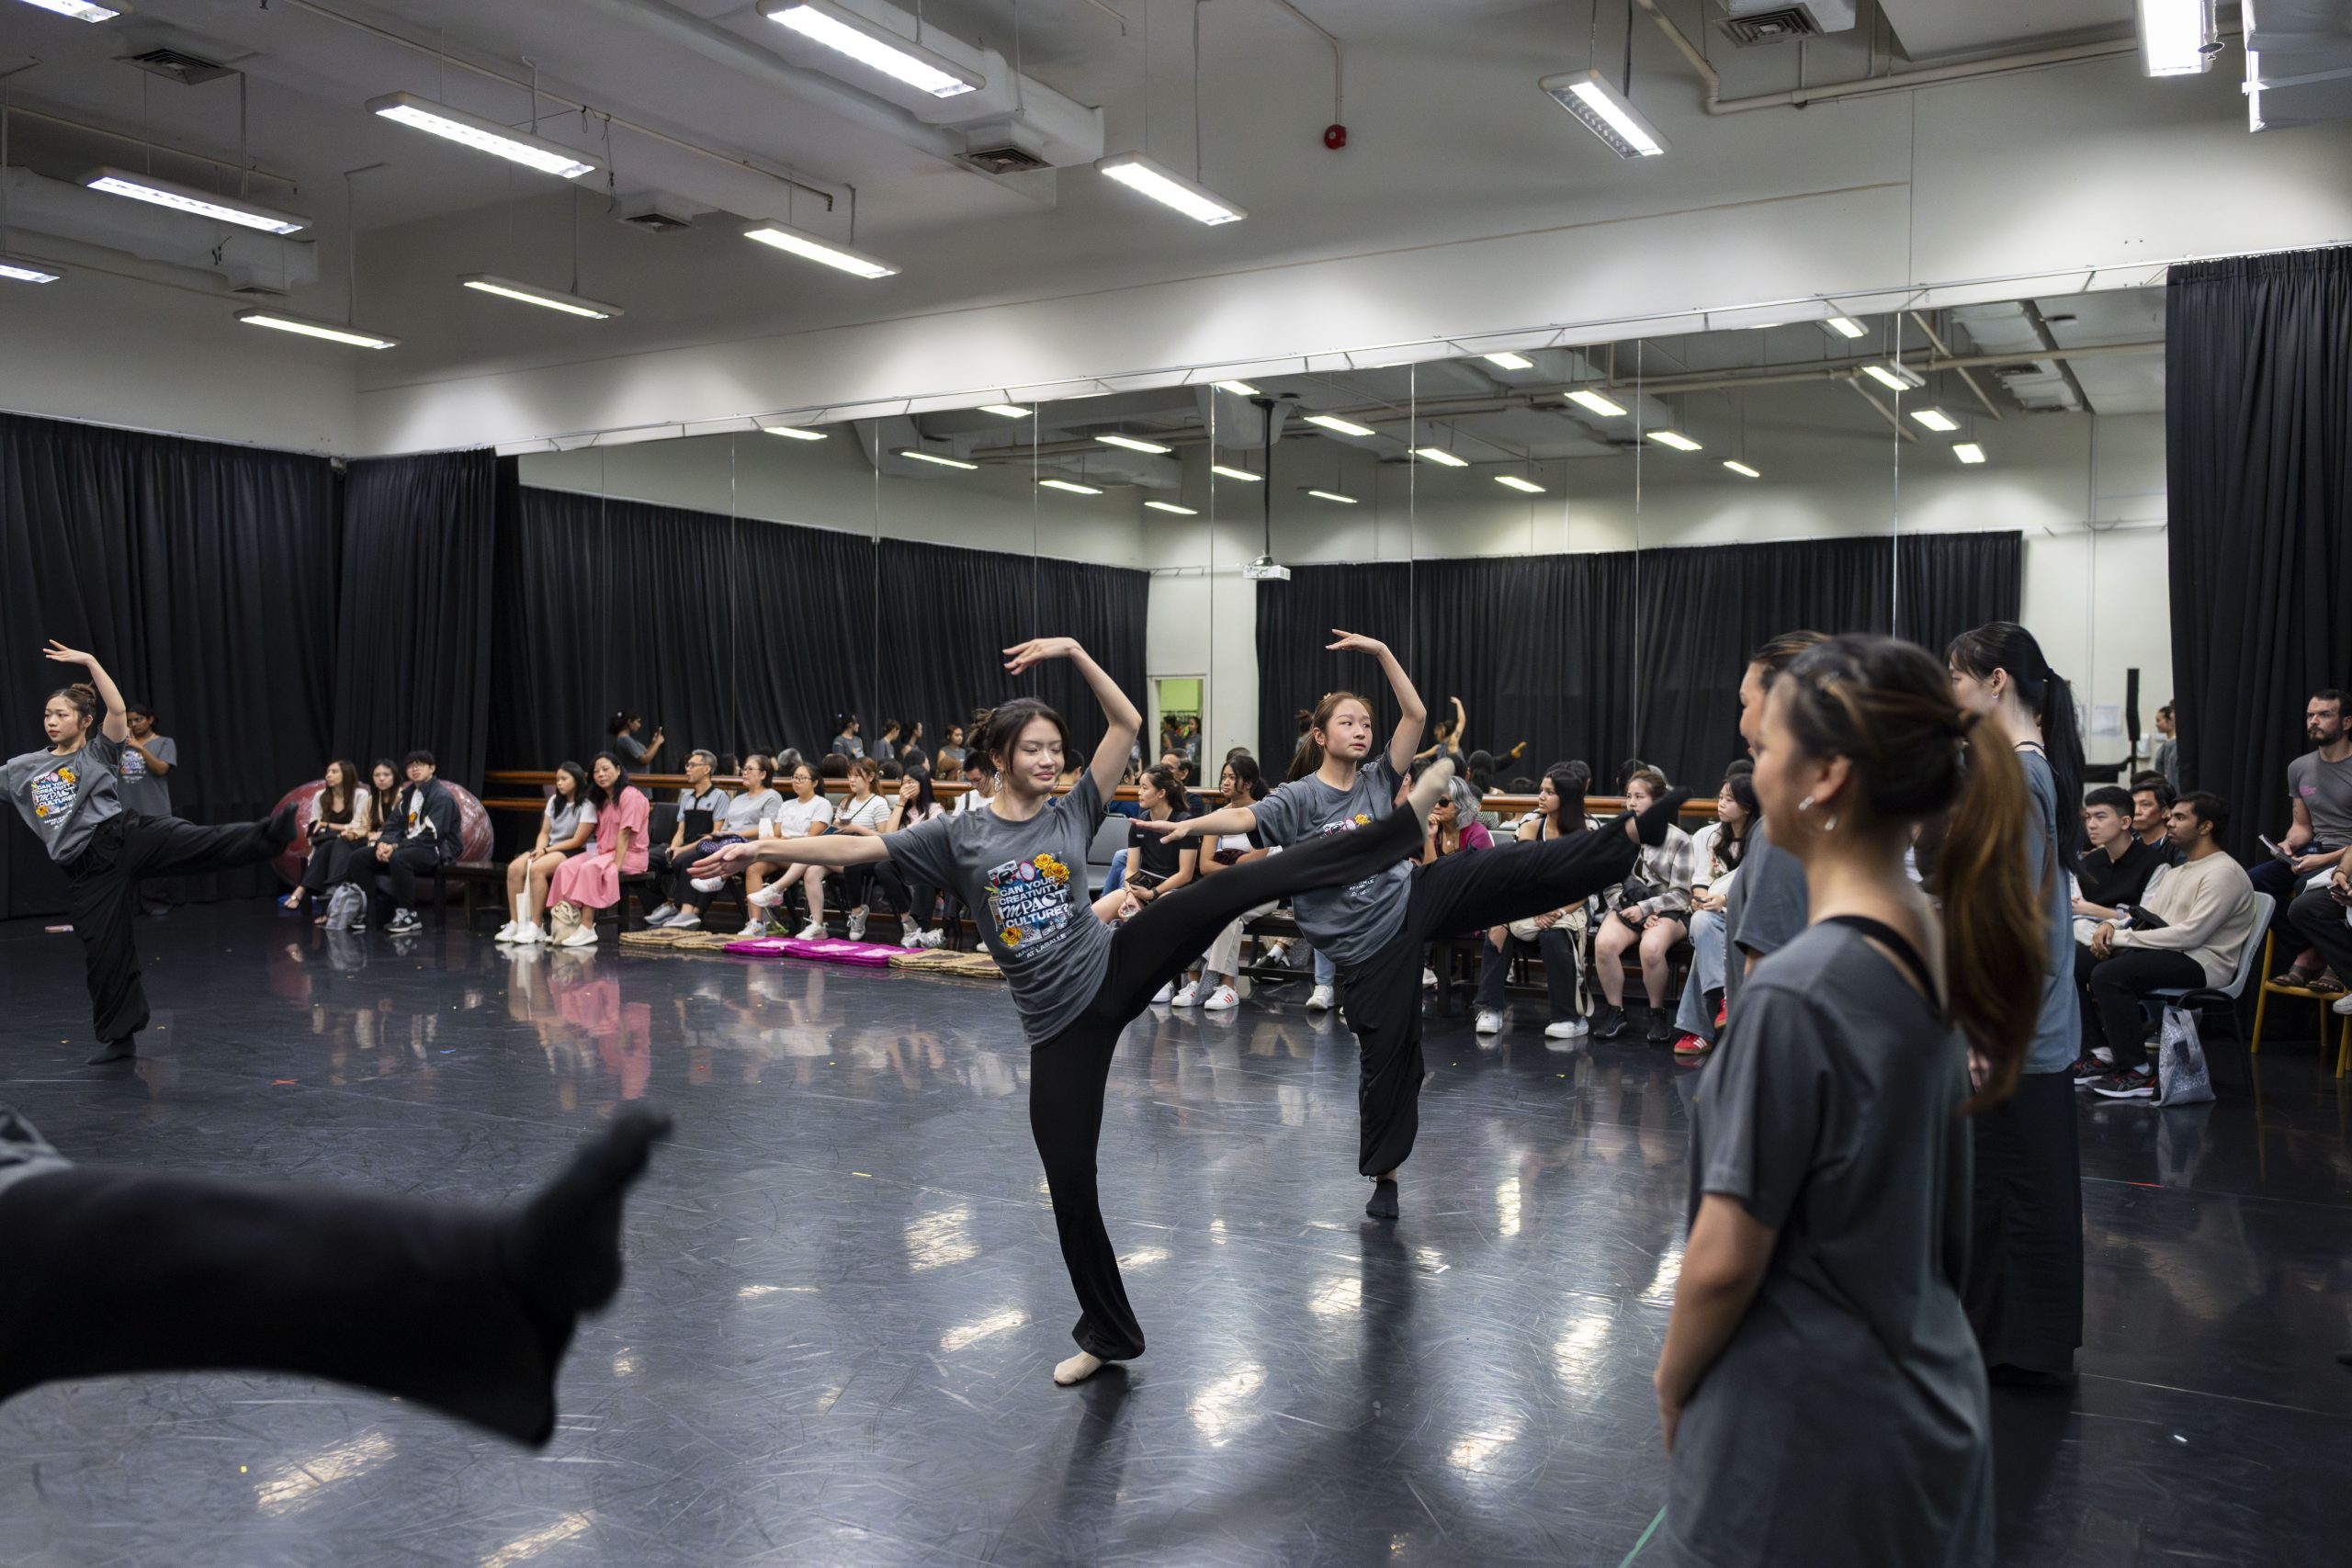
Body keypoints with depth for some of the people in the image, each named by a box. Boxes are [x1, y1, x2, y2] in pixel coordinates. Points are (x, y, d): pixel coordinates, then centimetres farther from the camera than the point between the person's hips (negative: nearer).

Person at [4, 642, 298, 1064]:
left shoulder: (99, 753, 7)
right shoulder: (23, 767, 18)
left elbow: (118, 710, -8)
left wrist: (91, 662, -11)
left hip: (124, 836, -3)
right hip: (87, 869, 3)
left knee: (203, 843, -30)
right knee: (102, 954, 5)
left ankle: (271, 833, -54)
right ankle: (119, 1038, 16)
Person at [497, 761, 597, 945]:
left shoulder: (587, 806, -8)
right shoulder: (554, 801, 15)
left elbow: (578, 841, -12)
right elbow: (544, 832, 13)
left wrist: (546, 851, -14)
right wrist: (539, 850, -9)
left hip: (573, 852, -7)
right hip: (549, 849, 7)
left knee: (537, 869, -33)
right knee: (514, 868, -20)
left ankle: (535, 927, -31)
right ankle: (515, 923, -20)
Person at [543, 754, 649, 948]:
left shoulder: (630, 795, -9)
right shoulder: (602, 800, 20)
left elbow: (624, 834, -17)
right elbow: (602, 835, 16)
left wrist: (616, 865, -23)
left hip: (629, 855, -8)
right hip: (604, 852, 8)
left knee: (590, 868, -32)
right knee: (566, 867, -16)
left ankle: (586, 928, -30)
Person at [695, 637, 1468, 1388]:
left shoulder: (1072, 812, 2)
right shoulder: (959, 835, -1)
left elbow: (1128, 723, -3)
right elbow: (854, 848, -7)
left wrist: (1076, 652, -11)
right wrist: (759, 848, -16)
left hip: (1117, 970, 0)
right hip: (1059, 1022, 0)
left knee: (1241, 882, -17)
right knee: (1069, 1180, 3)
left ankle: (1407, 821, -13)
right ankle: (1108, 1333, 22)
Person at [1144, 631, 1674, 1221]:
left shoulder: (1378, 779, 5)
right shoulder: (1299, 798, -6)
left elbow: (1416, 714, -1)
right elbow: (1244, 816, -23)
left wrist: (1382, 652, -8)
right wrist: (1192, 824, -42)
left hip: (1416, 896, 3)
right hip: (1369, 941, -3)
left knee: (1524, 869, -14)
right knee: (1387, 1055, 1)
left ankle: (1633, 833, -17)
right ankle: (1383, 1176, 16)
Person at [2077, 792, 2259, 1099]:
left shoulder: (2224, 873, -9)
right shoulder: (2176, 873, 23)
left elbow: (2191, 934, -20)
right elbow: (2144, 918, 20)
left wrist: (2122, 938, -18)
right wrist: (2112, 924, -4)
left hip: (2201, 962, -9)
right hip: (2163, 953, 9)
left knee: (2108, 974, -30)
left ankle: (2138, 1073, -22)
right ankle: (2102, 1053, -6)